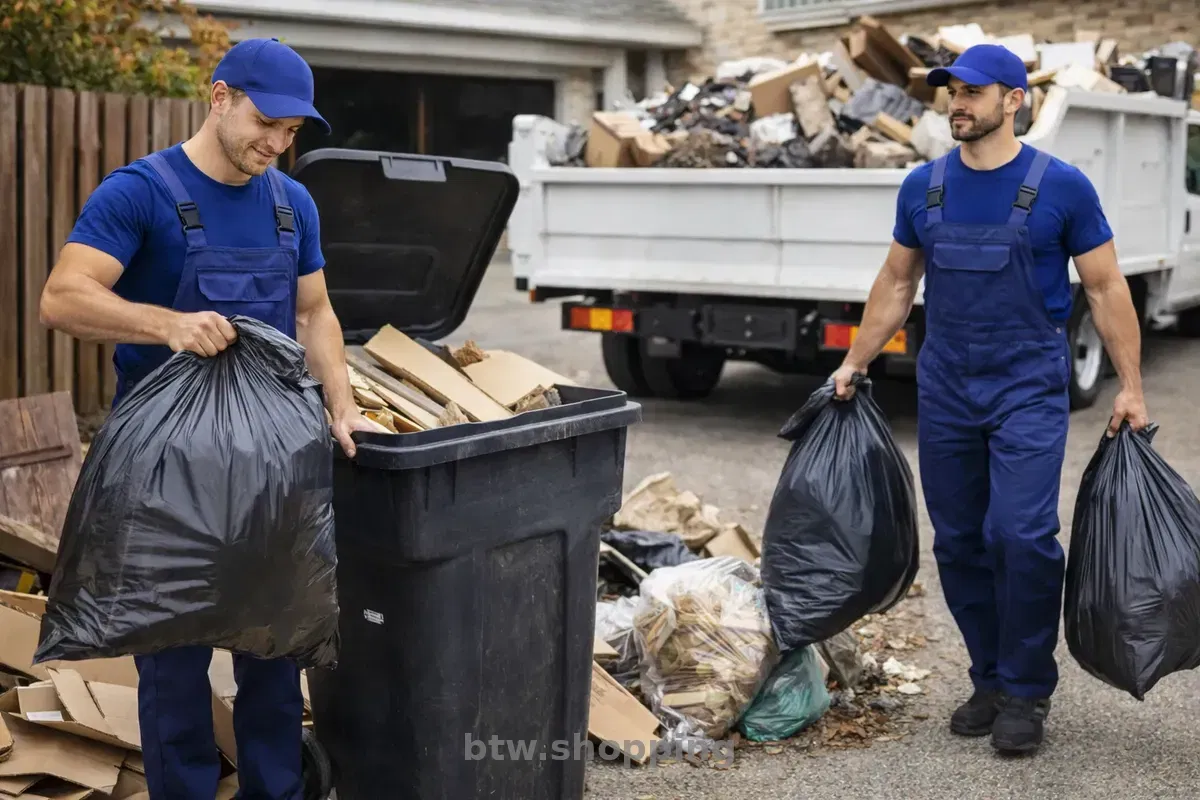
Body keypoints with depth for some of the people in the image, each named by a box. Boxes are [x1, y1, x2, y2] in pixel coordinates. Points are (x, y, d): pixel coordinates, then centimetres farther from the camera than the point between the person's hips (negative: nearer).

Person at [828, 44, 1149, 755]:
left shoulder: (1061, 186, -6)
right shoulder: (923, 187, 6)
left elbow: (1107, 288, -2)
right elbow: (897, 284, 15)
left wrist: (1130, 385, -6)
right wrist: (855, 364, 12)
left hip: (1029, 390, -4)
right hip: (945, 389, 4)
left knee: (1021, 536, -14)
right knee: (959, 543, 7)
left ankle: (1028, 691, 3)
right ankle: (991, 681, 22)